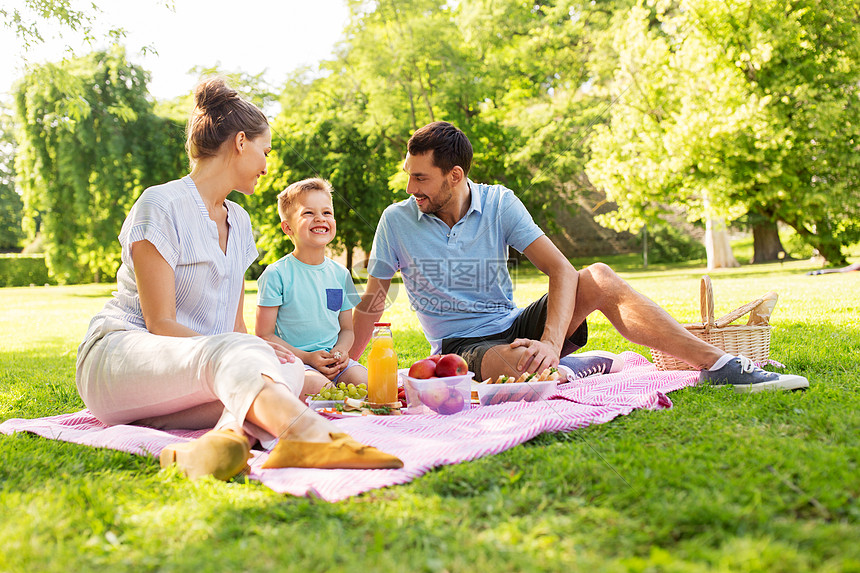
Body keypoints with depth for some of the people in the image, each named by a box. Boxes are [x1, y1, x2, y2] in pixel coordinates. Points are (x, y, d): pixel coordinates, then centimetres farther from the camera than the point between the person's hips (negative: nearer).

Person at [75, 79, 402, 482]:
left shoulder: (239, 222, 18)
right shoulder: (161, 204, -6)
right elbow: (160, 324, -14)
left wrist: (256, 349, -7)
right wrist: (250, 350, -24)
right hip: (119, 353, -7)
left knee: (290, 370, -24)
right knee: (231, 352, -39)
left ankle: (229, 434, -53)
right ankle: (311, 434, -66)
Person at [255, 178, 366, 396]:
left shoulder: (340, 274, 11)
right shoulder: (277, 274, -5)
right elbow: (264, 335, -5)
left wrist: (341, 351, -5)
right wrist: (307, 357, -16)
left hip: (334, 361, 4)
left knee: (367, 382, -23)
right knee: (319, 387, -33)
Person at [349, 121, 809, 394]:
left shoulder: (498, 203, -5)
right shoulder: (397, 221, -5)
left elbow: (561, 270, -14)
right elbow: (371, 303, 3)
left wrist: (551, 342, -31)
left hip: (514, 325, 2)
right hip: (462, 348, -2)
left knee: (598, 278, -23)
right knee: (517, 364, -41)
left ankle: (718, 365, -23)